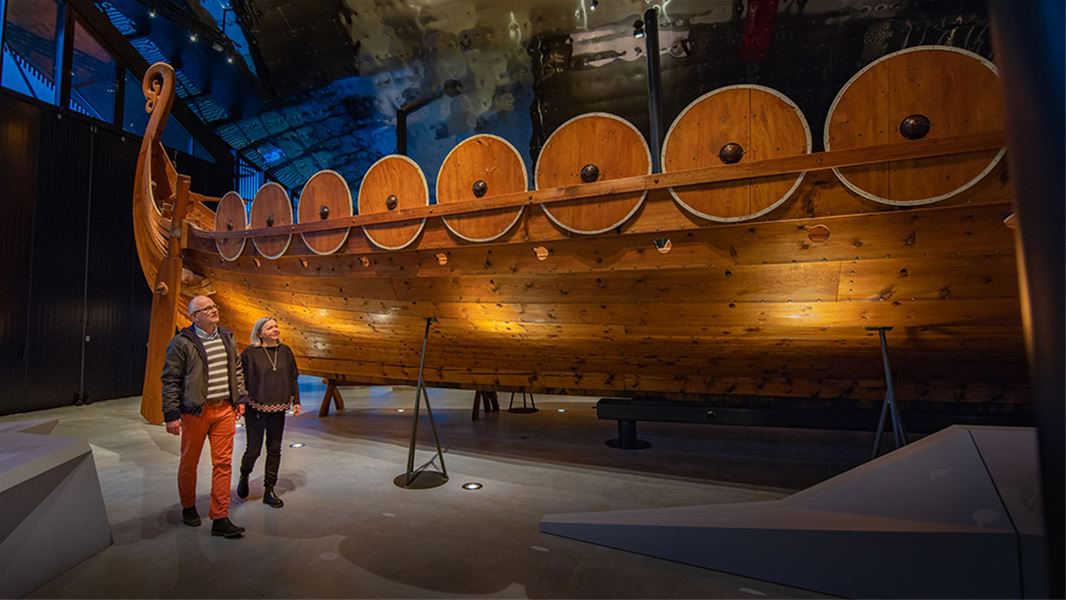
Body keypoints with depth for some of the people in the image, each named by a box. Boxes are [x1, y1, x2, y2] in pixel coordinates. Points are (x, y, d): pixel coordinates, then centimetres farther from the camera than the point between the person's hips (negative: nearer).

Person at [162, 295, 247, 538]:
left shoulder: (227, 338, 8)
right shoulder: (182, 342, -9)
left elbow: (237, 370, 18)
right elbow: (170, 380, -7)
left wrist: (240, 398, 15)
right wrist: (171, 415, -10)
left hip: (225, 410, 4)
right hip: (195, 411, -4)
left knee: (223, 463, 4)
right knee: (189, 462, 13)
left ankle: (220, 518, 10)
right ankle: (188, 508, 36)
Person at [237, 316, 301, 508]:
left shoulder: (285, 351, 5)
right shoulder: (250, 353, -7)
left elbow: (293, 378, 10)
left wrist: (296, 401, 6)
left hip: (278, 409, 4)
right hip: (256, 409, -3)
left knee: (274, 450, 8)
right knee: (253, 449, 3)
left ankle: (269, 491, 20)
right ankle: (244, 477, 35)